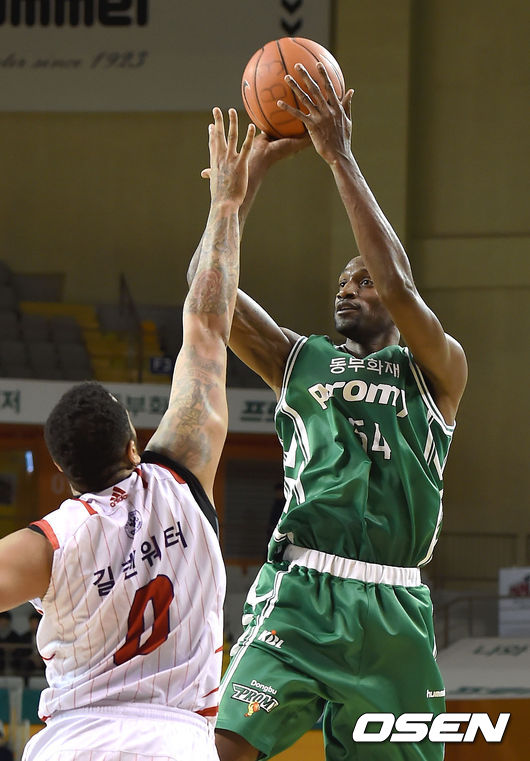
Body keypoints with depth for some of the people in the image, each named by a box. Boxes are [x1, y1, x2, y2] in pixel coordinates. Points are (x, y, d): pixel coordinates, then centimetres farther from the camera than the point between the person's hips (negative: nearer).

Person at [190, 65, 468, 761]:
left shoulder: (437, 370, 10)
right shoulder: (299, 360, 17)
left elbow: (398, 284, -9)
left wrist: (341, 157, -8)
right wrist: (258, 164, 1)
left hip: (394, 610, 0)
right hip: (300, 592, 0)